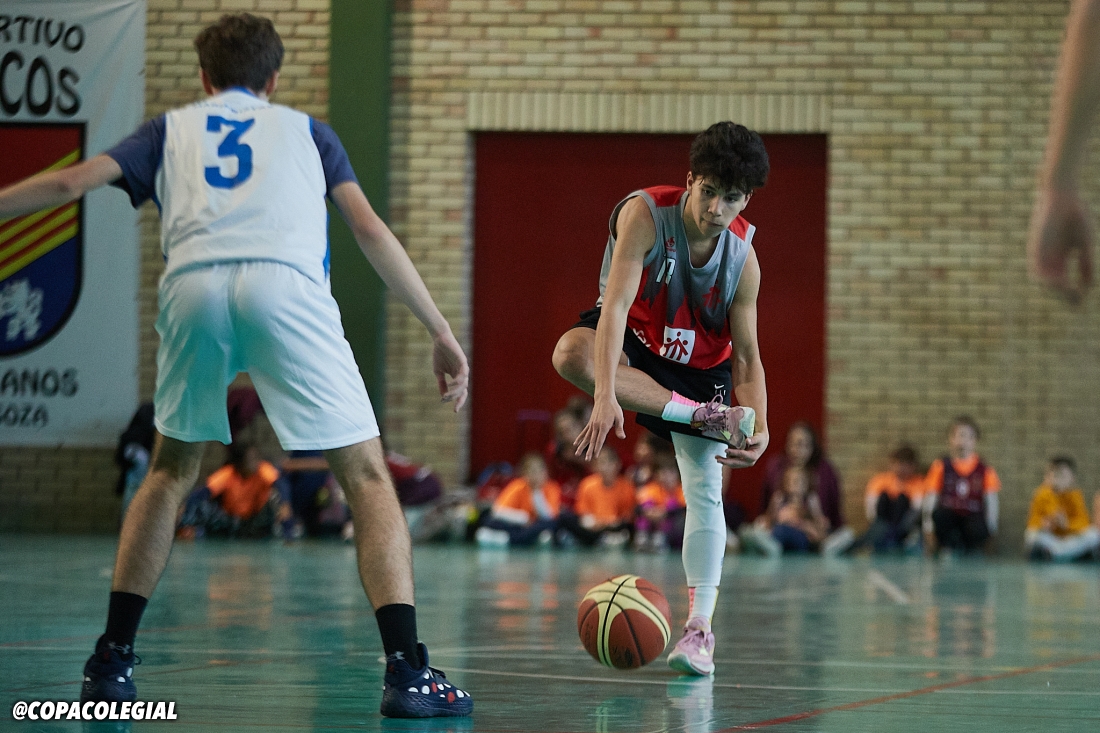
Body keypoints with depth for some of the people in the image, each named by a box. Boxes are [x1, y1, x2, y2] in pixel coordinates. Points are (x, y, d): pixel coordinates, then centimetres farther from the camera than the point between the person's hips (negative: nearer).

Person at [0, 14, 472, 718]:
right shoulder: (305, 129, 30)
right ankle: (408, 669, -11)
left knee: (172, 470, 24)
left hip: (194, 284, 2)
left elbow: (73, 181, 20)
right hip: (287, 285, -2)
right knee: (367, 476, 3)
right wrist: (442, 331, 19)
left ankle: (112, 659, 20)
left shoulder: (173, 128, 31)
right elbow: (371, 229, 19)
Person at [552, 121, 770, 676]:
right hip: (636, 344, -1)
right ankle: (709, 417, -33)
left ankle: (699, 627, -6)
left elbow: (747, 357, -12)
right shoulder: (645, 214, -29)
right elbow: (616, 303, -39)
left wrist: (761, 429, -31)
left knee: (705, 494, -11)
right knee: (571, 353, -37)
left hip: (702, 365, 2)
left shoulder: (743, 259, -19)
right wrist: (605, 395, -52)